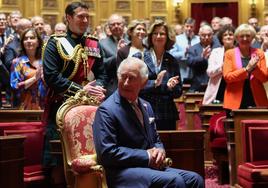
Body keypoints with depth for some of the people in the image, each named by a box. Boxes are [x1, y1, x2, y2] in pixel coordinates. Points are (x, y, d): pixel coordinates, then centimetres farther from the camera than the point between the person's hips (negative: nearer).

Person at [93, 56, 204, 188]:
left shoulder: (146, 106, 15)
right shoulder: (107, 110, -11)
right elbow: (106, 152, -19)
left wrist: (160, 150, -1)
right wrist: (146, 156, -16)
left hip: (150, 167, 8)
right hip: (123, 172, -8)